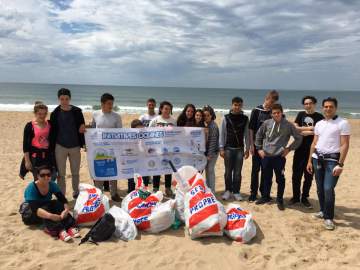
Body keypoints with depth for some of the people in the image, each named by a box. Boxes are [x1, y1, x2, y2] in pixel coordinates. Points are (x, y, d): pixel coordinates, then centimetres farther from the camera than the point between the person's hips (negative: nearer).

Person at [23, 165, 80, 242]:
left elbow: (63, 200, -16)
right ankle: (59, 230, -51)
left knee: (58, 204, -27)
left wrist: (66, 210, -38)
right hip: (30, 214, -4)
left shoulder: (52, 185, -10)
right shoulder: (31, 188, -24)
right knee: (45, 208, -35)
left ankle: (70, 226, -40)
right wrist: (50, 216, -52)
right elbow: (35, 209, -36)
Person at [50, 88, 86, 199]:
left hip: (75, 146, 1)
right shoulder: (55, 113, -2)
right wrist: (52, 147, -1)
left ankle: (76, 193, 31)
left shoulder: (77, 111, -2)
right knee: (61, 173, 6)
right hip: (60, 147, -1)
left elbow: (82, 127, 4)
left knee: (75, 173, 14)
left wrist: (83, 143, -8)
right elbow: (52, 131, 1)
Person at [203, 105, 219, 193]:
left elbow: (213, 141, -17)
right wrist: (206, 153, 9)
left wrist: (209, 154, -18)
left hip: (212, 152, -8)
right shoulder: (205, 125, 9)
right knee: (207, 170, 13)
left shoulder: (213, 126, -14)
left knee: (210, 170, -3)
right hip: (206, 151, 8)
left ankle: (212, 192, 6)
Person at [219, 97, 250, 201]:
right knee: (228, 171, 6)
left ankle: (236, 191, 14)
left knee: (237, 172, 4)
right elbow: (222, 134, 1)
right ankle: (228, 190, 18)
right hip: (228, 148, 0)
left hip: (239, 149, 1)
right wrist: (221, 148, -4)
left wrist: (247, 149, 3)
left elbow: (246, 134, 6)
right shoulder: (226, 118, 0)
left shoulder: (245, 119, 3)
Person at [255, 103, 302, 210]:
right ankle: (265, 197, 32)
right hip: (266, 156, 2)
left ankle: (280, 200, 21)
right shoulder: (266, 123, -1)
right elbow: (258, 135, 12)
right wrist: (259, 148, 8)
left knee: (280, 179, 4)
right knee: (266, 178, 14)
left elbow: (299, 138, 3)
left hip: (279, 156, -2)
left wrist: (289, 148, -1)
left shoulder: (288, 125, -6)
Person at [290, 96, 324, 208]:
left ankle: (305, 198, 19)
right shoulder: (301, 114, 7)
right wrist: (310, 129, -9)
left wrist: (303, 131, -10)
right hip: (300, 149, 1)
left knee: (308, 175, 6)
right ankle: (295, 196, 17)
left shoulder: (319, 117, 2)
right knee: (296, 174, 3)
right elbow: (295, 129, -2)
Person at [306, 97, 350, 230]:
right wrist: (310, 161, 11)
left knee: (328, 189, -10)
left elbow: (345, 145, -11)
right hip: (317, 158, 6)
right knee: (320, 188, 11)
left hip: (332, 160, -5)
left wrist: (340, 164, -16)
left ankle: (329, 217, 4)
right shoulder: (319, 124, 10)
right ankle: (323, 211, 27)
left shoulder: (343, 123, -7)